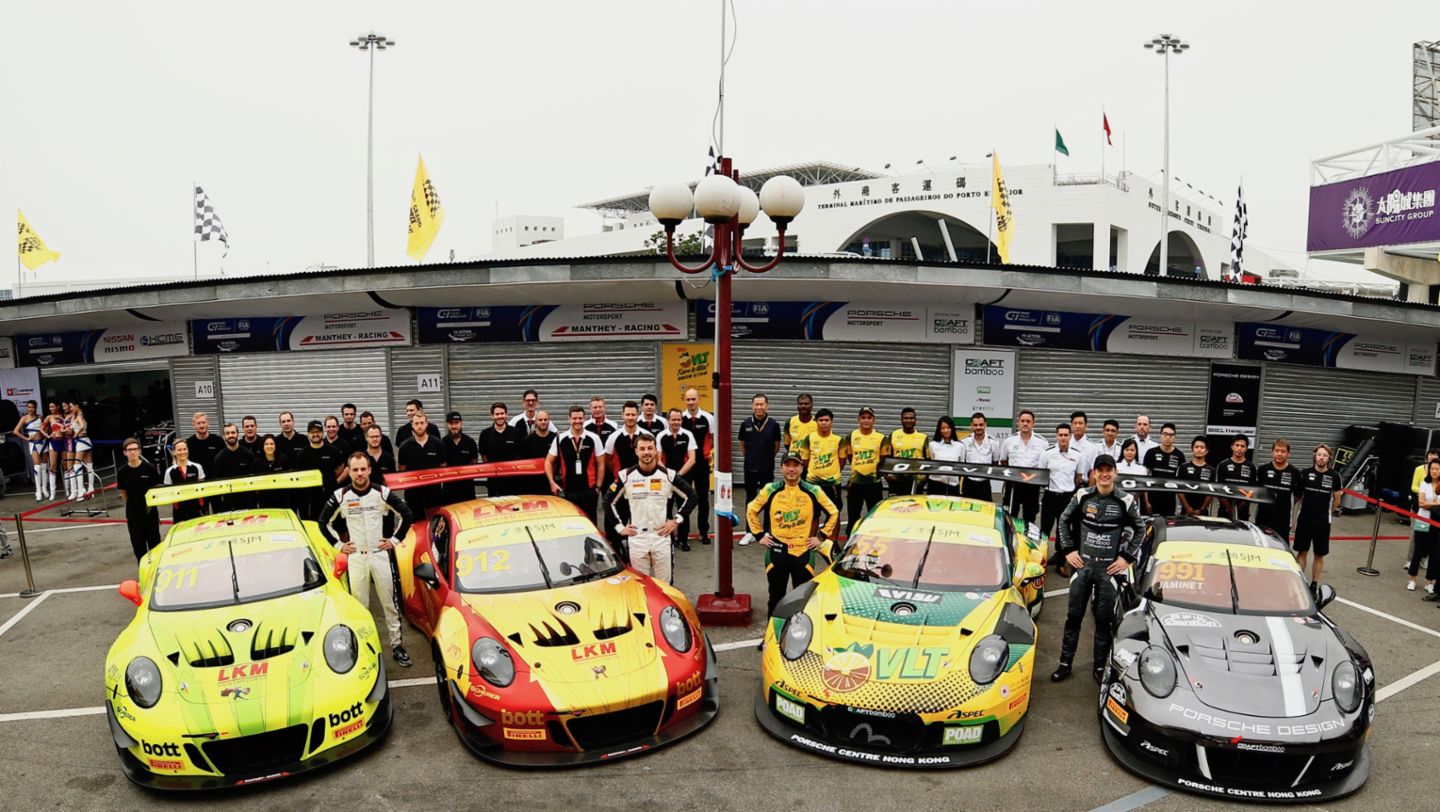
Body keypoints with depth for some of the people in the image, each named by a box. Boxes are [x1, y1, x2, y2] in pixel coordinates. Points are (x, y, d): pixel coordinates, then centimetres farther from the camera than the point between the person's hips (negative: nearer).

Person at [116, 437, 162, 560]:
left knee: (154, 542, 6)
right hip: (133, 514, 1)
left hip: (150, 512, -1)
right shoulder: (122, 472, -4)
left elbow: (157, 488, 2)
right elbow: (123, 492, 7)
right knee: (138, 544, 9)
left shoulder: (149, 468, -8)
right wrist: (134, 504, 4)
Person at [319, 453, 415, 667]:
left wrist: (395, 539, -1)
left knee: (390, 602, 5)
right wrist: (338, 544, 4)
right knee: (359, 605, 5)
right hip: (355, 557, 0)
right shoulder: (340, 496, -4)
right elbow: (324, 522, 9)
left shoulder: (382, 493, -6)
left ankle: (397, 645, 13)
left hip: (381, 554, 0)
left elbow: (407, 515, 2)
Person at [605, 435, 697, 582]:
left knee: (664, 584, 5)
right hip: (636, 538, 0)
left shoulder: (668, 475, -2)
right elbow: (609, 501, 7)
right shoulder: (626, 476, -1)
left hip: (662, 537, 0)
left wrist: (677, 520, 0)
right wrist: (619, 526, 2)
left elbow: (691, 496, 6)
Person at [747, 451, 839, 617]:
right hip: (776, 551, 1)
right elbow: (751, 511, 10)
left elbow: (833, 513, 9)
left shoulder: (813, 492, -2)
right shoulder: (770, 490, -1)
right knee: (776, 596, 10)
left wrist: (821, 536, 4)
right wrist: (759, 535, 4)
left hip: (804, 552, 0)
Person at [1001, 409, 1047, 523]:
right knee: (1009, 516, 5)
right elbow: (1003, 461, 15)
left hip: (1032, 484, 0)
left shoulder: (1042, 442, 0)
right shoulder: (1009, 441, 4)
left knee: (1029, 517, 8)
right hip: (1013, 483, 1)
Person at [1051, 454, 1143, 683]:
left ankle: (1100, 667, 18)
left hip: (1109, 569, -1)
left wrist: (1127, 557, 0)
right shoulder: (1082, 496, -1)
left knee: (1104, 620, 6)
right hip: (1082, 565, 1)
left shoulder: (1126, 501, -5)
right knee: (1074, 616, 7)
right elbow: (1064, 520, 11)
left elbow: (1139, 530, 8)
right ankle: (1065, 663, 16)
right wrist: (1068, 550, 4)